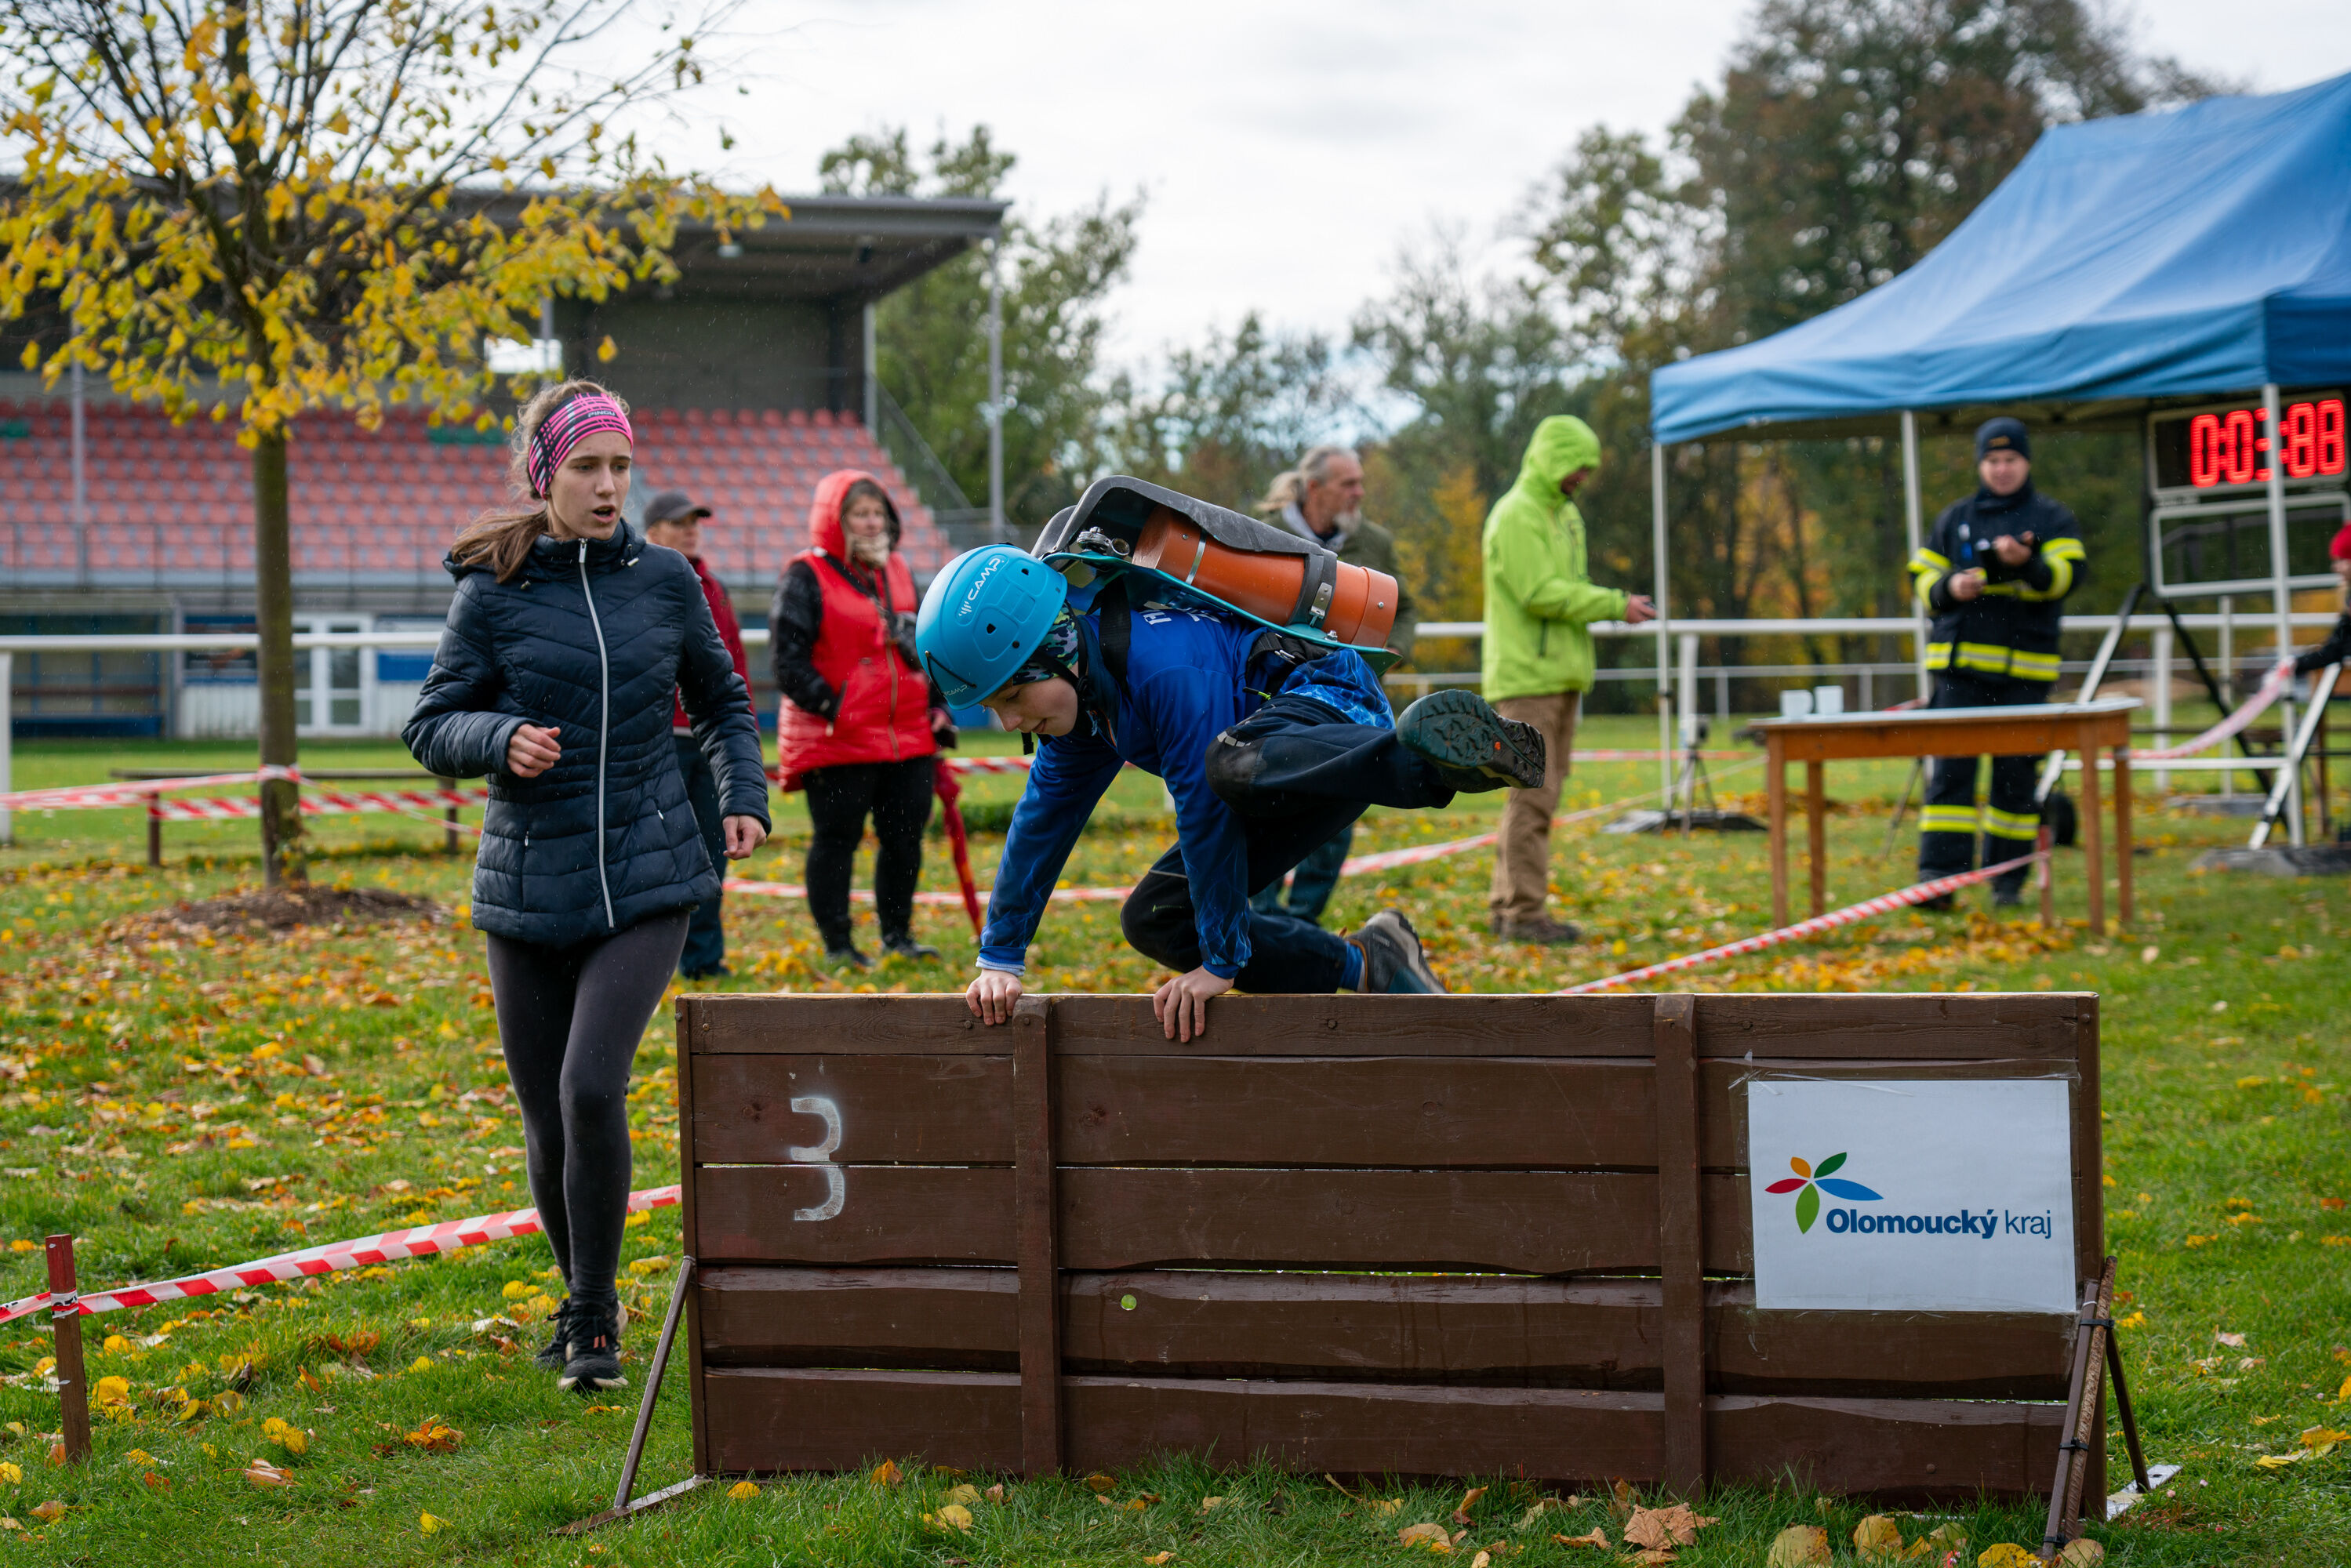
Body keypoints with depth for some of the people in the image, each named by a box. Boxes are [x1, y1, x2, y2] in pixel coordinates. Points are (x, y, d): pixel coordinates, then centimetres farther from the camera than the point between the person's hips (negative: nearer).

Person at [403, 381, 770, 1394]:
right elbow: (431, 726, 1)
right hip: (532, 887, 1)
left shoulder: (664, 580, 3)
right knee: (548, 1121, 7)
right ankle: (582, 1301, 32)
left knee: (592, 1087, -18)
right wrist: (501, 740, -20)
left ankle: (594, 1319, -3)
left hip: (646, 882, 0)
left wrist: (745, 799, 3)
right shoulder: (494, 593, -2)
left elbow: (721, 702, 18)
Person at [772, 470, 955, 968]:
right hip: (836, 740, -6)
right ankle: (837, 946, 7)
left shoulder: (898, 572, 16)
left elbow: (925, 644, 24)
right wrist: (830, 707, -17)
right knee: (836, 840, 0)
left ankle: (897, 937, 22)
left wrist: (937, 707, 15)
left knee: (905, 837, 9)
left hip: (908, 736, 6)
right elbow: (789, 660, -10)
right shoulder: (806, 577, -5)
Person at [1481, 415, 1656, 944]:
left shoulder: (1565, 514, 18)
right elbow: (1538, 593, -20)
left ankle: (1508, 903, 16)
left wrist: (1617, 602, 6)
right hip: (1526, 677, -10)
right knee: (1533, 793, -10)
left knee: (1542, 792, 11)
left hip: (1561, 676, 10)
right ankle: (1524, 911, -8)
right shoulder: (1517, 515, -12)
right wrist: (1614, 605, -17)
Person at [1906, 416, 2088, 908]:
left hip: (2025, 669, -1)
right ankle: (1938, 877, -12)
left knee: (2015, 775, 2)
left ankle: (2008, 880, 12)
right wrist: (1950, 587, -8)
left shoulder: (2052, 520, 9)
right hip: (1959, 664, 1)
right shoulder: (1953, 520, 15)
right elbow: (1922, 580, 15)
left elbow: (2068, 574, -7)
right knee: (1950, 770, -8)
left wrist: (2025, 563, -27)